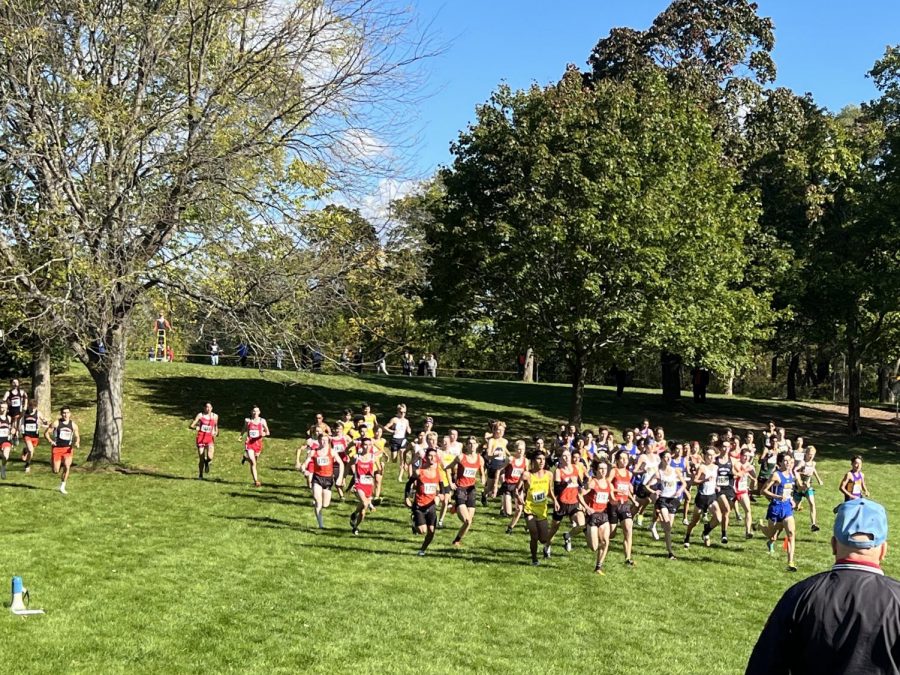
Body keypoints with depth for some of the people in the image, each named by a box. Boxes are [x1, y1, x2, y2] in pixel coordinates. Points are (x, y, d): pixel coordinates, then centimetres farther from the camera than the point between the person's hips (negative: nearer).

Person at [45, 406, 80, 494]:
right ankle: (52, 463, 39)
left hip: (68, 449, 1)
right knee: (55, 471, -1)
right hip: (57, 448, -1)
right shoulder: (56, 423, -4)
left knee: (67, 466, -19)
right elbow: (46, 433, 0)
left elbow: (77, 436, 13)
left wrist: (77, 443, -8)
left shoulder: (73, 425, 4)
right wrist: (50, 441, -18)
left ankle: (62, 487, -4)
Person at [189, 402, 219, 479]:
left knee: (210, 457, -21)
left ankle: (207, 462, 16)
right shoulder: (200, 415, -1)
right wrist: (195, 427, -27)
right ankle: (200, 475, 18)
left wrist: (216, 432, 4)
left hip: (210, 438, 1)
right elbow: (191, 426, -5)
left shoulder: (215, 416, 6)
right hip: (201, 438, -1)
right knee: (201, 458, 0)